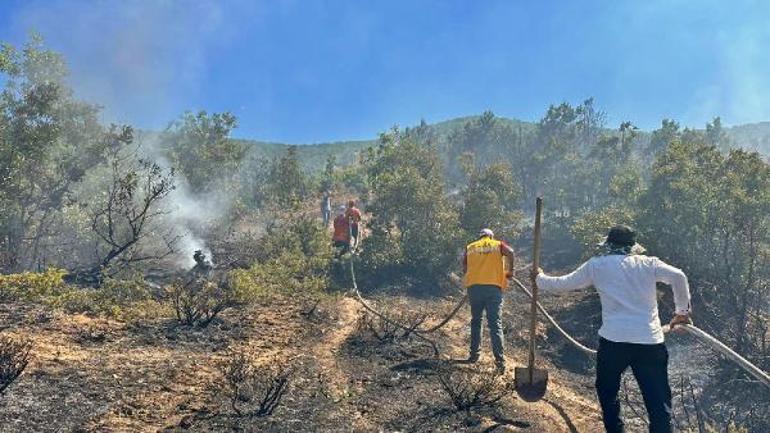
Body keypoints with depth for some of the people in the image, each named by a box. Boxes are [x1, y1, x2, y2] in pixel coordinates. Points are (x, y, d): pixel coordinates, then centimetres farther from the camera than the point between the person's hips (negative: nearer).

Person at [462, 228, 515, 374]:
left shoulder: (470, 247, 18)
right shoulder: (498, 244, 14)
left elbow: (464, 268, 11)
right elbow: (510, 252, -7)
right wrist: (510, 271, 3)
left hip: (474, 286, 2)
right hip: (494, 287, -2)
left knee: (476, 321, 19)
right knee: (495, 324, -2)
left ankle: (474, 354, 22)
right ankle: (500, 360, -10)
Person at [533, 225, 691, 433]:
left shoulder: (596, 265, 8)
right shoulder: (648, 263, 9)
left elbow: (563, 283, 15)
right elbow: (678, 276, -4)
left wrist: (539, 278, 34)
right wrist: (683, 311, 9)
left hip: (613, 340, -1)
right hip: (650, 341, 1)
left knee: (607, 392, 23)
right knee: (658, 402, 4)